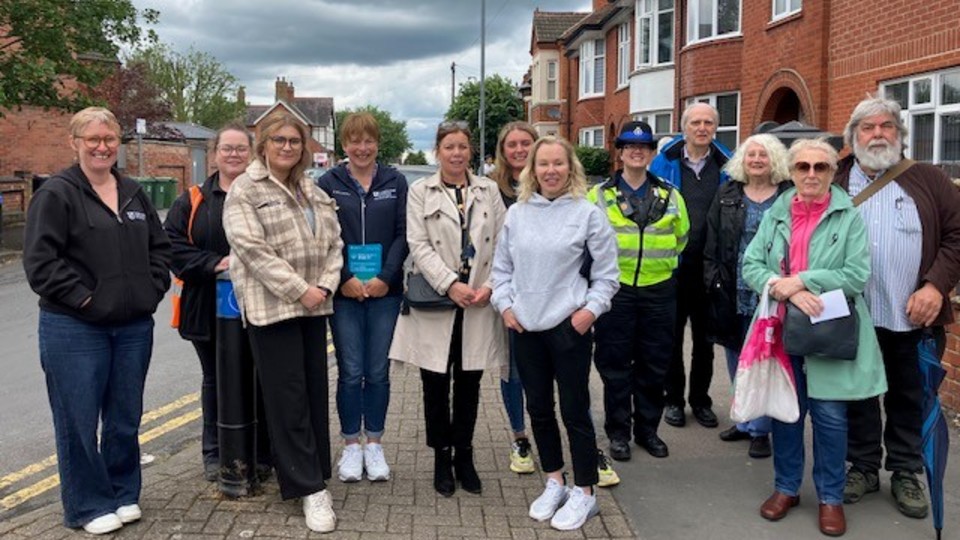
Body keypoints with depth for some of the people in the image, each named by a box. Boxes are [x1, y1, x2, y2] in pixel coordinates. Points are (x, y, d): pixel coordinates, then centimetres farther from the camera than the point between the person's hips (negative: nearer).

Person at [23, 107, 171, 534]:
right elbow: (40, 260, -13)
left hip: (134, 326, 5)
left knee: (126, 418, 13)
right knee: (78, 419, 3)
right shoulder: (56, 193, -7)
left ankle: (124, 494, 29)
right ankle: (88, 506, 18)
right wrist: (82, 297, -16)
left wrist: (152, 289, 4)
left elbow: (159, 247, 18)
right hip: (75, 329, -5)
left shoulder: (134, 193, 13)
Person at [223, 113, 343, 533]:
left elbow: (333, 242, 12)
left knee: (315, 392, 11)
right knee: (288, 397, -3)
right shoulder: (244, 191, -4)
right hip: (272, 306, -6)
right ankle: (310, 488, 2)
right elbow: (252, 250, -15)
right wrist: (299, 290, -18)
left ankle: (316, 474, 23)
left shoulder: (314, 193, 15)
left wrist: (325, 285, -5)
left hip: (313, 305, 6)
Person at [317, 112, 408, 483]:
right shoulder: (329, 183, 3)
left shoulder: (395, 182, 6)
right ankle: (351, 445, 17)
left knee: (378, 371, 7)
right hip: (344, 290, -1)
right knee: (350, 371, 3)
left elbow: (402, 234, 1)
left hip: (385, 289, 1)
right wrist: (344, 279, -11)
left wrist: (386, 277, -10)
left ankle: (374, 444, 21)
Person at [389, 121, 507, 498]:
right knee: (436, 384, 5)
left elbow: (502, 243, 6)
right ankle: (442, 459, 20)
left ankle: (464, 457, 22)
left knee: (469, 383, 9)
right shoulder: (420, 192, 4)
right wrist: (450, 285, -16)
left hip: (479, 303, 2)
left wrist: (490, 285, -9)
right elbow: (418, 245, -6)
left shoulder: (488, 190, 10)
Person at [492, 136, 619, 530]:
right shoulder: (516, 213, 6)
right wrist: (505, 305, 1)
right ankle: (555, 484, 30)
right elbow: (502, 267, 12)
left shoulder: (587, 213, -5)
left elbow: (606, 272, -2)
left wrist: (591, 309, -12)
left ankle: (584, 494, 17)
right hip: (525, 327, 4)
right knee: (538, 408, 13)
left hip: (569, 326, -4)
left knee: (575, 410, 2)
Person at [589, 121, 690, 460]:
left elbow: (681, 237, 18)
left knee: (654, 365, 10)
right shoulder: (600, 195, 0)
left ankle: (647, 429, 25)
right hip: (616, 290, -2)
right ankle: (618, 432, 17)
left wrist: (659, 262, 13)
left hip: (658, 290, 2)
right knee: (615, 365, 4)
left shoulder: (670, 196, 8)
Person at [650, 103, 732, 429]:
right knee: (672, 336, 9)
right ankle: (673, 399, 23)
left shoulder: (726, 165, 2)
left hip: (709, 266, 2)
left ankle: (700, 399, 26)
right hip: (672, 265, -1)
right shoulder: (665, 162, -3)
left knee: (705, 337, 13)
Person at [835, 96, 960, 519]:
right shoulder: (833, 184, 5)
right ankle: (863, 467, 27)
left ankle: (906, 473, 27)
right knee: (858, 395, 12)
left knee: (908, 397, 12)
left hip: (912, 317, 0)